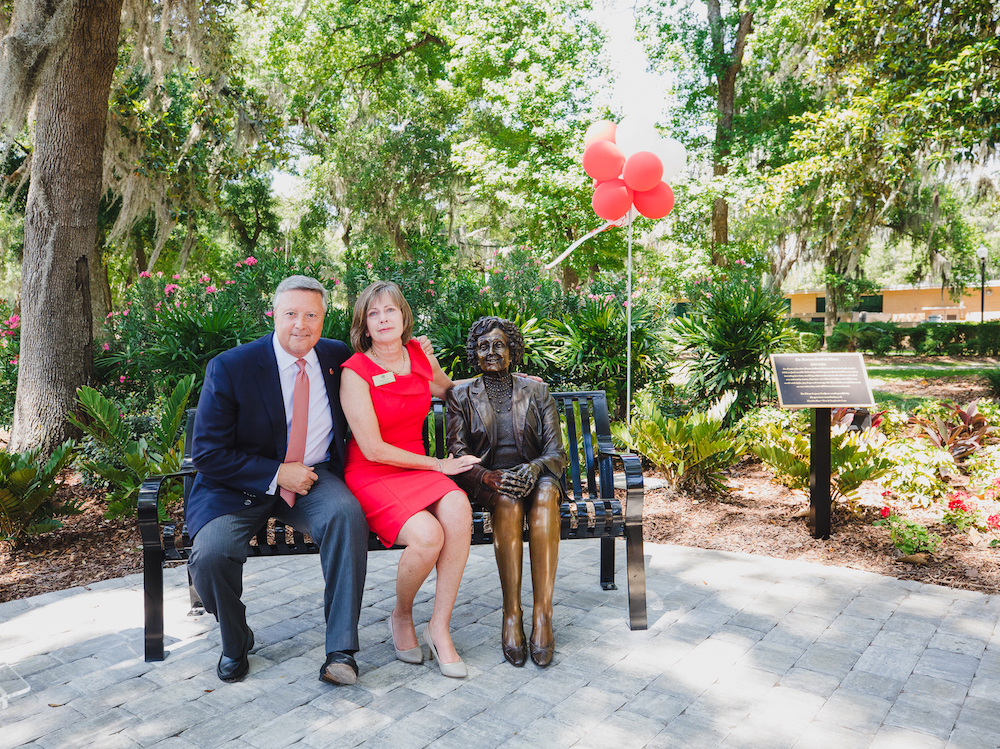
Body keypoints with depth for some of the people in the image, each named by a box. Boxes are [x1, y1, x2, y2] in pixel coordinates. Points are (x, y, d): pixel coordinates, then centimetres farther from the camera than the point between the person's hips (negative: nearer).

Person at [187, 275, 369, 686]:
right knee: (211, 554, -26)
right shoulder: (230, 368, -10)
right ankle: (235, 644, 7)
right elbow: (207, 455, -10)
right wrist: (278, 475, -18)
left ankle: (341, 649, -22)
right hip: (242, 484, -1)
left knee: (347, 514, -31)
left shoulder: (338, 357, 2)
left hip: (315, 478, 2)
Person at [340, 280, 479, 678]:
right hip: (370, 476, -4)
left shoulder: (420, 355, 6)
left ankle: (439, 627, -15)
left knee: (457, 507, -29)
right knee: (427, 534, -31)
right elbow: (373, 449, -12)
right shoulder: (355, 372, -10)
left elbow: (450, 391, 29)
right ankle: (401, 616, 3)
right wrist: (438, 464, -10)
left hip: (416, 468, 5)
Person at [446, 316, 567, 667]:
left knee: (545, 494, -35)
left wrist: (531, 469, -21)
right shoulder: (461, 395, 9)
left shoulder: (537, 391, 10)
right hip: (485, 480, -1)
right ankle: (511, 613, -32)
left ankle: (543, 612, -37)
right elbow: (458, 457, 0)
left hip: (534, 476, 1)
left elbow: (557, 453, 2)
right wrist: (489, 477, -22)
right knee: (508, 500, -36)